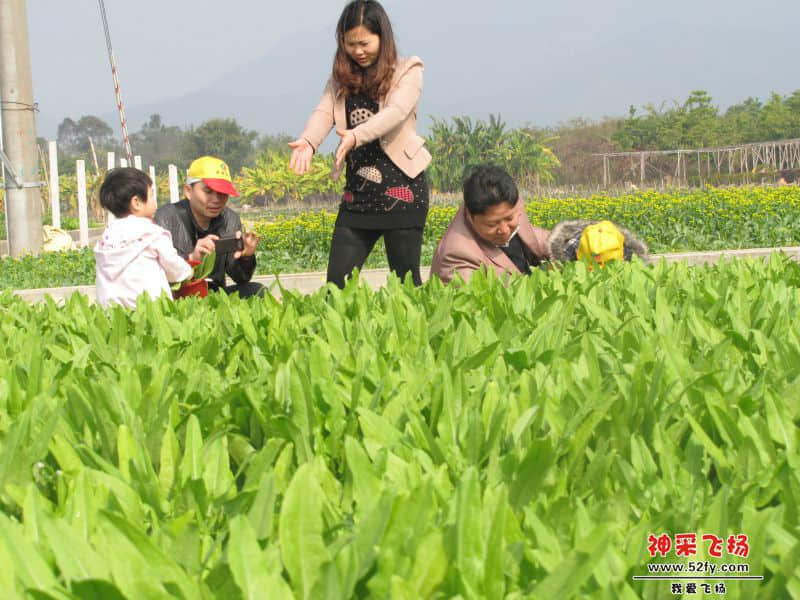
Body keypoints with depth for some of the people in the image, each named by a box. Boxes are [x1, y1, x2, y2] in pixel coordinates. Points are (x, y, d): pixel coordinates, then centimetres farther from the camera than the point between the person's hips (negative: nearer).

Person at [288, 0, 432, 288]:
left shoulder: (407, 70, -1)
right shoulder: (341, 78, 12)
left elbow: (396, 112, -19)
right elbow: (323, 113, -5)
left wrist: (356, 136, -37)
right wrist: (307, 142, -28)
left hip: (401, 189, -4)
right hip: (357, 195, 4)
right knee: (337, 285, 1)